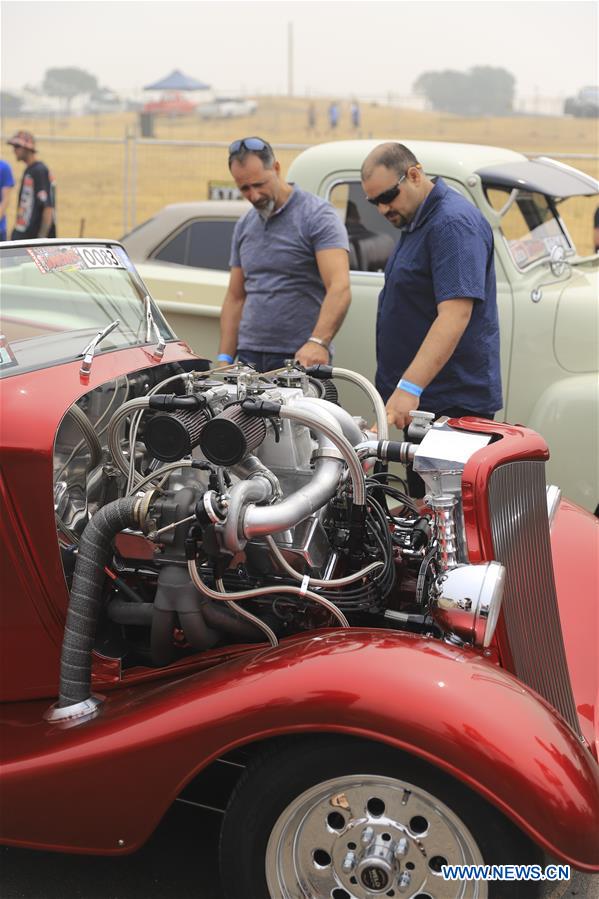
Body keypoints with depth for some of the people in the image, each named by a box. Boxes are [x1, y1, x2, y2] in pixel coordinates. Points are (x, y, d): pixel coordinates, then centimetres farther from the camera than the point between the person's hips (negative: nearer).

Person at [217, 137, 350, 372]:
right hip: (249, 356, 5)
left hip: (303, 359, -5)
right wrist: (224, 359, 7)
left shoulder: (317, 215, -6)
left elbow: (339, 288, -19)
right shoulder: (244, 227, 15)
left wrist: (318, 342, -33)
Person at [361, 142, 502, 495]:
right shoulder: (417, 222, 17)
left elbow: (455, 315, -26)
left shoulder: (454, 222, -15)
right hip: (416, 399, 10)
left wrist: (409, 387, -33)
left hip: (453, 403, -10)